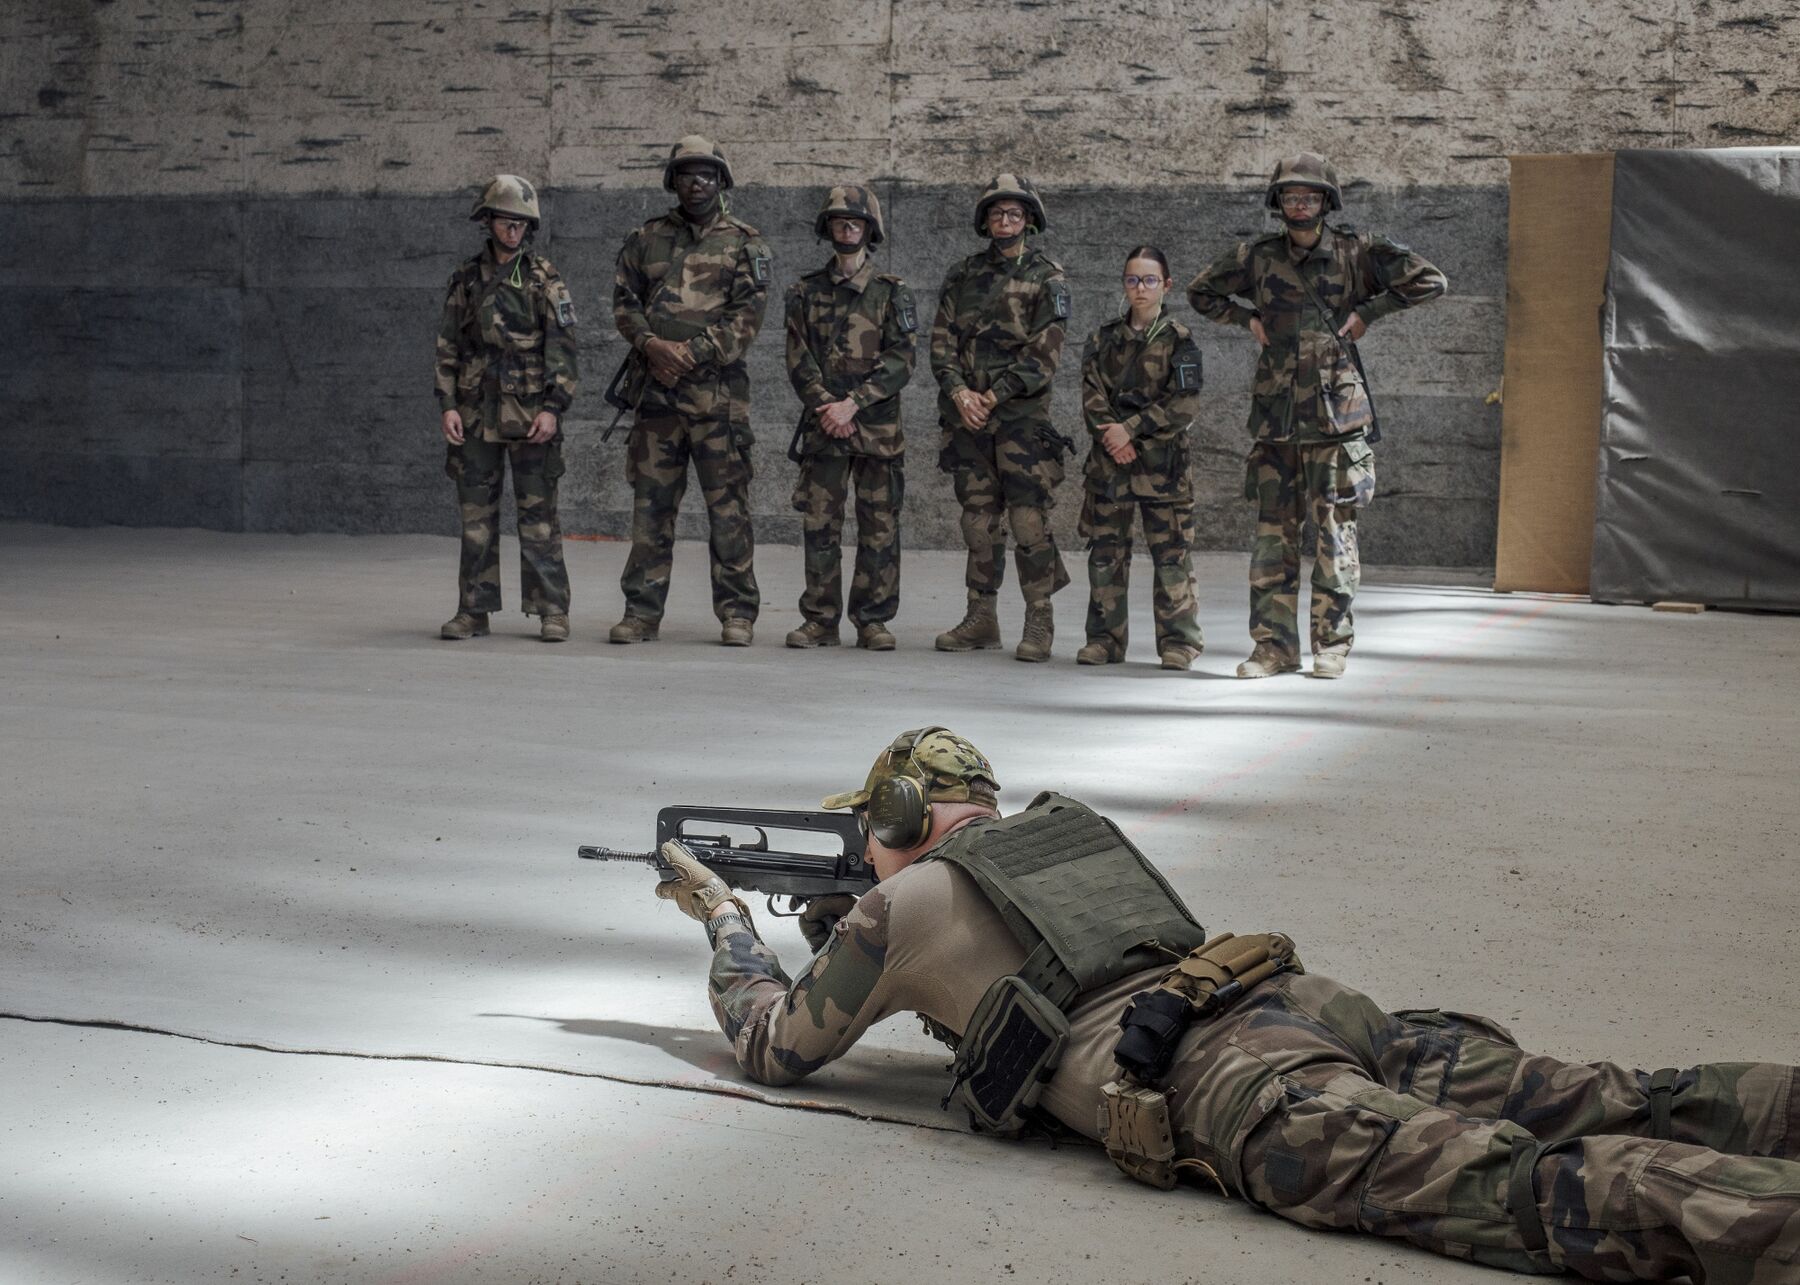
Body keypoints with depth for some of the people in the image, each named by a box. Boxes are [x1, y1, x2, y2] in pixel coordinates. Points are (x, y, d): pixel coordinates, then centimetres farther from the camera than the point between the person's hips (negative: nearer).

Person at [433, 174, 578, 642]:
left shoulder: (545, 279, 1)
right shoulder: (466, 279, 10)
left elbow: (561, 348, -3)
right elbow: (448, 347, 10)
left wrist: (552, 408, -12)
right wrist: (447, 405, 1)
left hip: (530, 414, -3)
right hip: (476, 413, 3)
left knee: (538, 513, -2)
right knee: (476, 515, 6)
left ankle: (551, 611, 2)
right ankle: (473, 611, 12)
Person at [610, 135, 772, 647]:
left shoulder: (743, 242, 6)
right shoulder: (645, 239, 14)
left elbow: (748, 312, -4)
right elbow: (624, 301, 9)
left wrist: (693, 352, -13)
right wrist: (651, 345, -10)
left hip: (719, 389, -3)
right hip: (656, 388, 3)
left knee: (728, 504, -2)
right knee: (651, 503, 5)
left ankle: (737, 613, 3)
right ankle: (642, 610, 11)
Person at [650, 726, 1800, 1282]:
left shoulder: (901, 905, 18)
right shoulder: (1074, 826, 38)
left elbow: (776, 1045, 31)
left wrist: (725, 916, 47)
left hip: (1228, 1092, -7)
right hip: (1312, 997, 7)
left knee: (1510, 1185, -28)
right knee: (1615, 1110, -6)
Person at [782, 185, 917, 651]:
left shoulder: (892, 293, 4)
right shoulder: (807, 292, 10)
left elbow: (900, 362, -5)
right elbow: (798, 359, 4)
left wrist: (852, 403, -15)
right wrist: (827, 406, -11)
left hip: (878, 427, -1)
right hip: (823, 426, 2)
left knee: (879, 526, 1)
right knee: (819, 524, 2)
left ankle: (873, 621, 8)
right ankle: (820, 620, 9)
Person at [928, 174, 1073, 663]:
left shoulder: (1047, 278, 0)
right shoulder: (963, 275, 13)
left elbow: (1044, 353, -8)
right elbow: (941, 340, 7)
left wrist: (993, 395, -12)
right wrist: (959, 391, -8)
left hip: (1021, 414, -4)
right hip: (966, 414, 4)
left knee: (1028, 517, -8)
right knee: (978, 517, 8)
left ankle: (1039, 622, -1)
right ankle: (980, 618, 15)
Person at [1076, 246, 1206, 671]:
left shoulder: (1179, 340, 0)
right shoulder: (1103, 338, 12)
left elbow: (1184, 404, -8)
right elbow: (1091, 393, 4)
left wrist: (1131, 428, -13)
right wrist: (1111, 436, -12)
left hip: (1162, 459, -3)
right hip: (1109, 458, 3)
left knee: (1170, 551, -4)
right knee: (1106, 550, 5)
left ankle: (1179, 640, 3)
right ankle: (1105, 637, 12)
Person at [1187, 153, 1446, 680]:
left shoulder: (1356, 252, 1)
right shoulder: (1258, 257, 8)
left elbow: (1428, 280, 0)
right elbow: (1201, 291, 23)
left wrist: (1366, 312, -3)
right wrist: (1247, 319, 9)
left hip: (1335, 413, -3)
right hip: (1274, 413, 3)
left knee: (1334, 530, 0)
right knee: (1272, 531, 4)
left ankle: (1332, 644, 8)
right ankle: (1274, 645, 10)